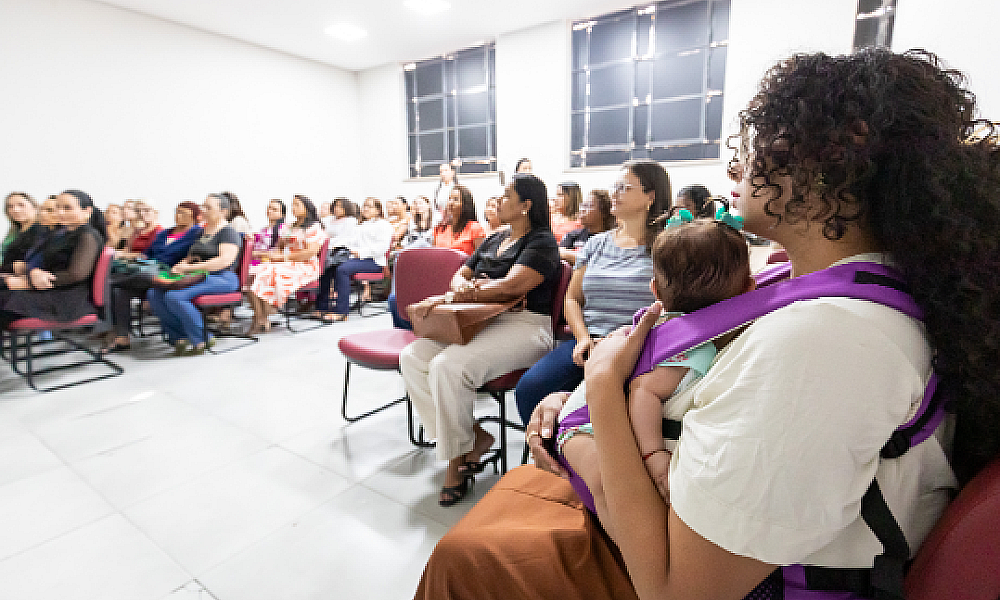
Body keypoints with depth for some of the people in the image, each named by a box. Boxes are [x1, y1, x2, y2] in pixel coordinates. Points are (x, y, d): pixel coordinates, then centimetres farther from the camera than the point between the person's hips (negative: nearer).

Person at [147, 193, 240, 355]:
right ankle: (180, 337, -11)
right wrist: (180, 266, 3)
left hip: (221, 278, -9)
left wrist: (190, 267, -21)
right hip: (198, 278, 9)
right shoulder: (202, 232, 24)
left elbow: (225, 260, -19)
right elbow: (190, 257, 27)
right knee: (154, 293, -11)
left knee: (174, 296, -29)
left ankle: (201, 340, -16)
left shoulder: (229, 232, -4)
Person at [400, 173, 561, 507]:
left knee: (448, 366, -31)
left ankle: (456, 458, -8)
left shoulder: (541, 242, -3)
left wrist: (447, 298, -17)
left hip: (523, 326, -8)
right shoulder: (494, 239, 23)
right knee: (411, 358, -12)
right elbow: (459, 276, 20)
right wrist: (461, 287, -8)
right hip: (480, 322, 8)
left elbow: (511, 286, -18)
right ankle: (474, 438, -7)